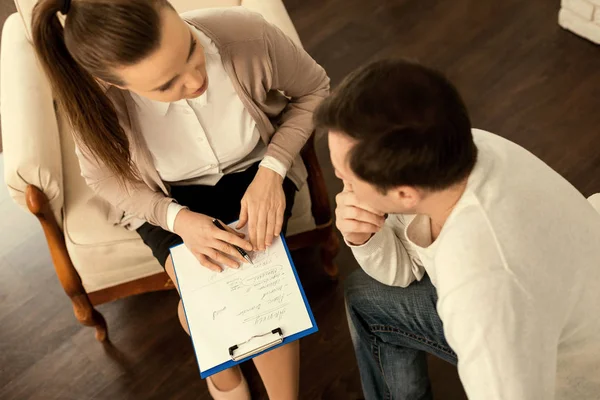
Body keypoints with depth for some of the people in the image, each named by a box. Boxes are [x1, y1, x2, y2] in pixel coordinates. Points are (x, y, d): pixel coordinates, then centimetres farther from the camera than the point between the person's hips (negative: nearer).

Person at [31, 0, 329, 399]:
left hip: (251, 170, 0)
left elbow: (314, 89, -11)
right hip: (169, 196, 0)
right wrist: (177, 218, -27)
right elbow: (108, 179, -9)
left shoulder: (248, 35, -31)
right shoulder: (98, 101, -30)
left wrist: (271, 170, -24)